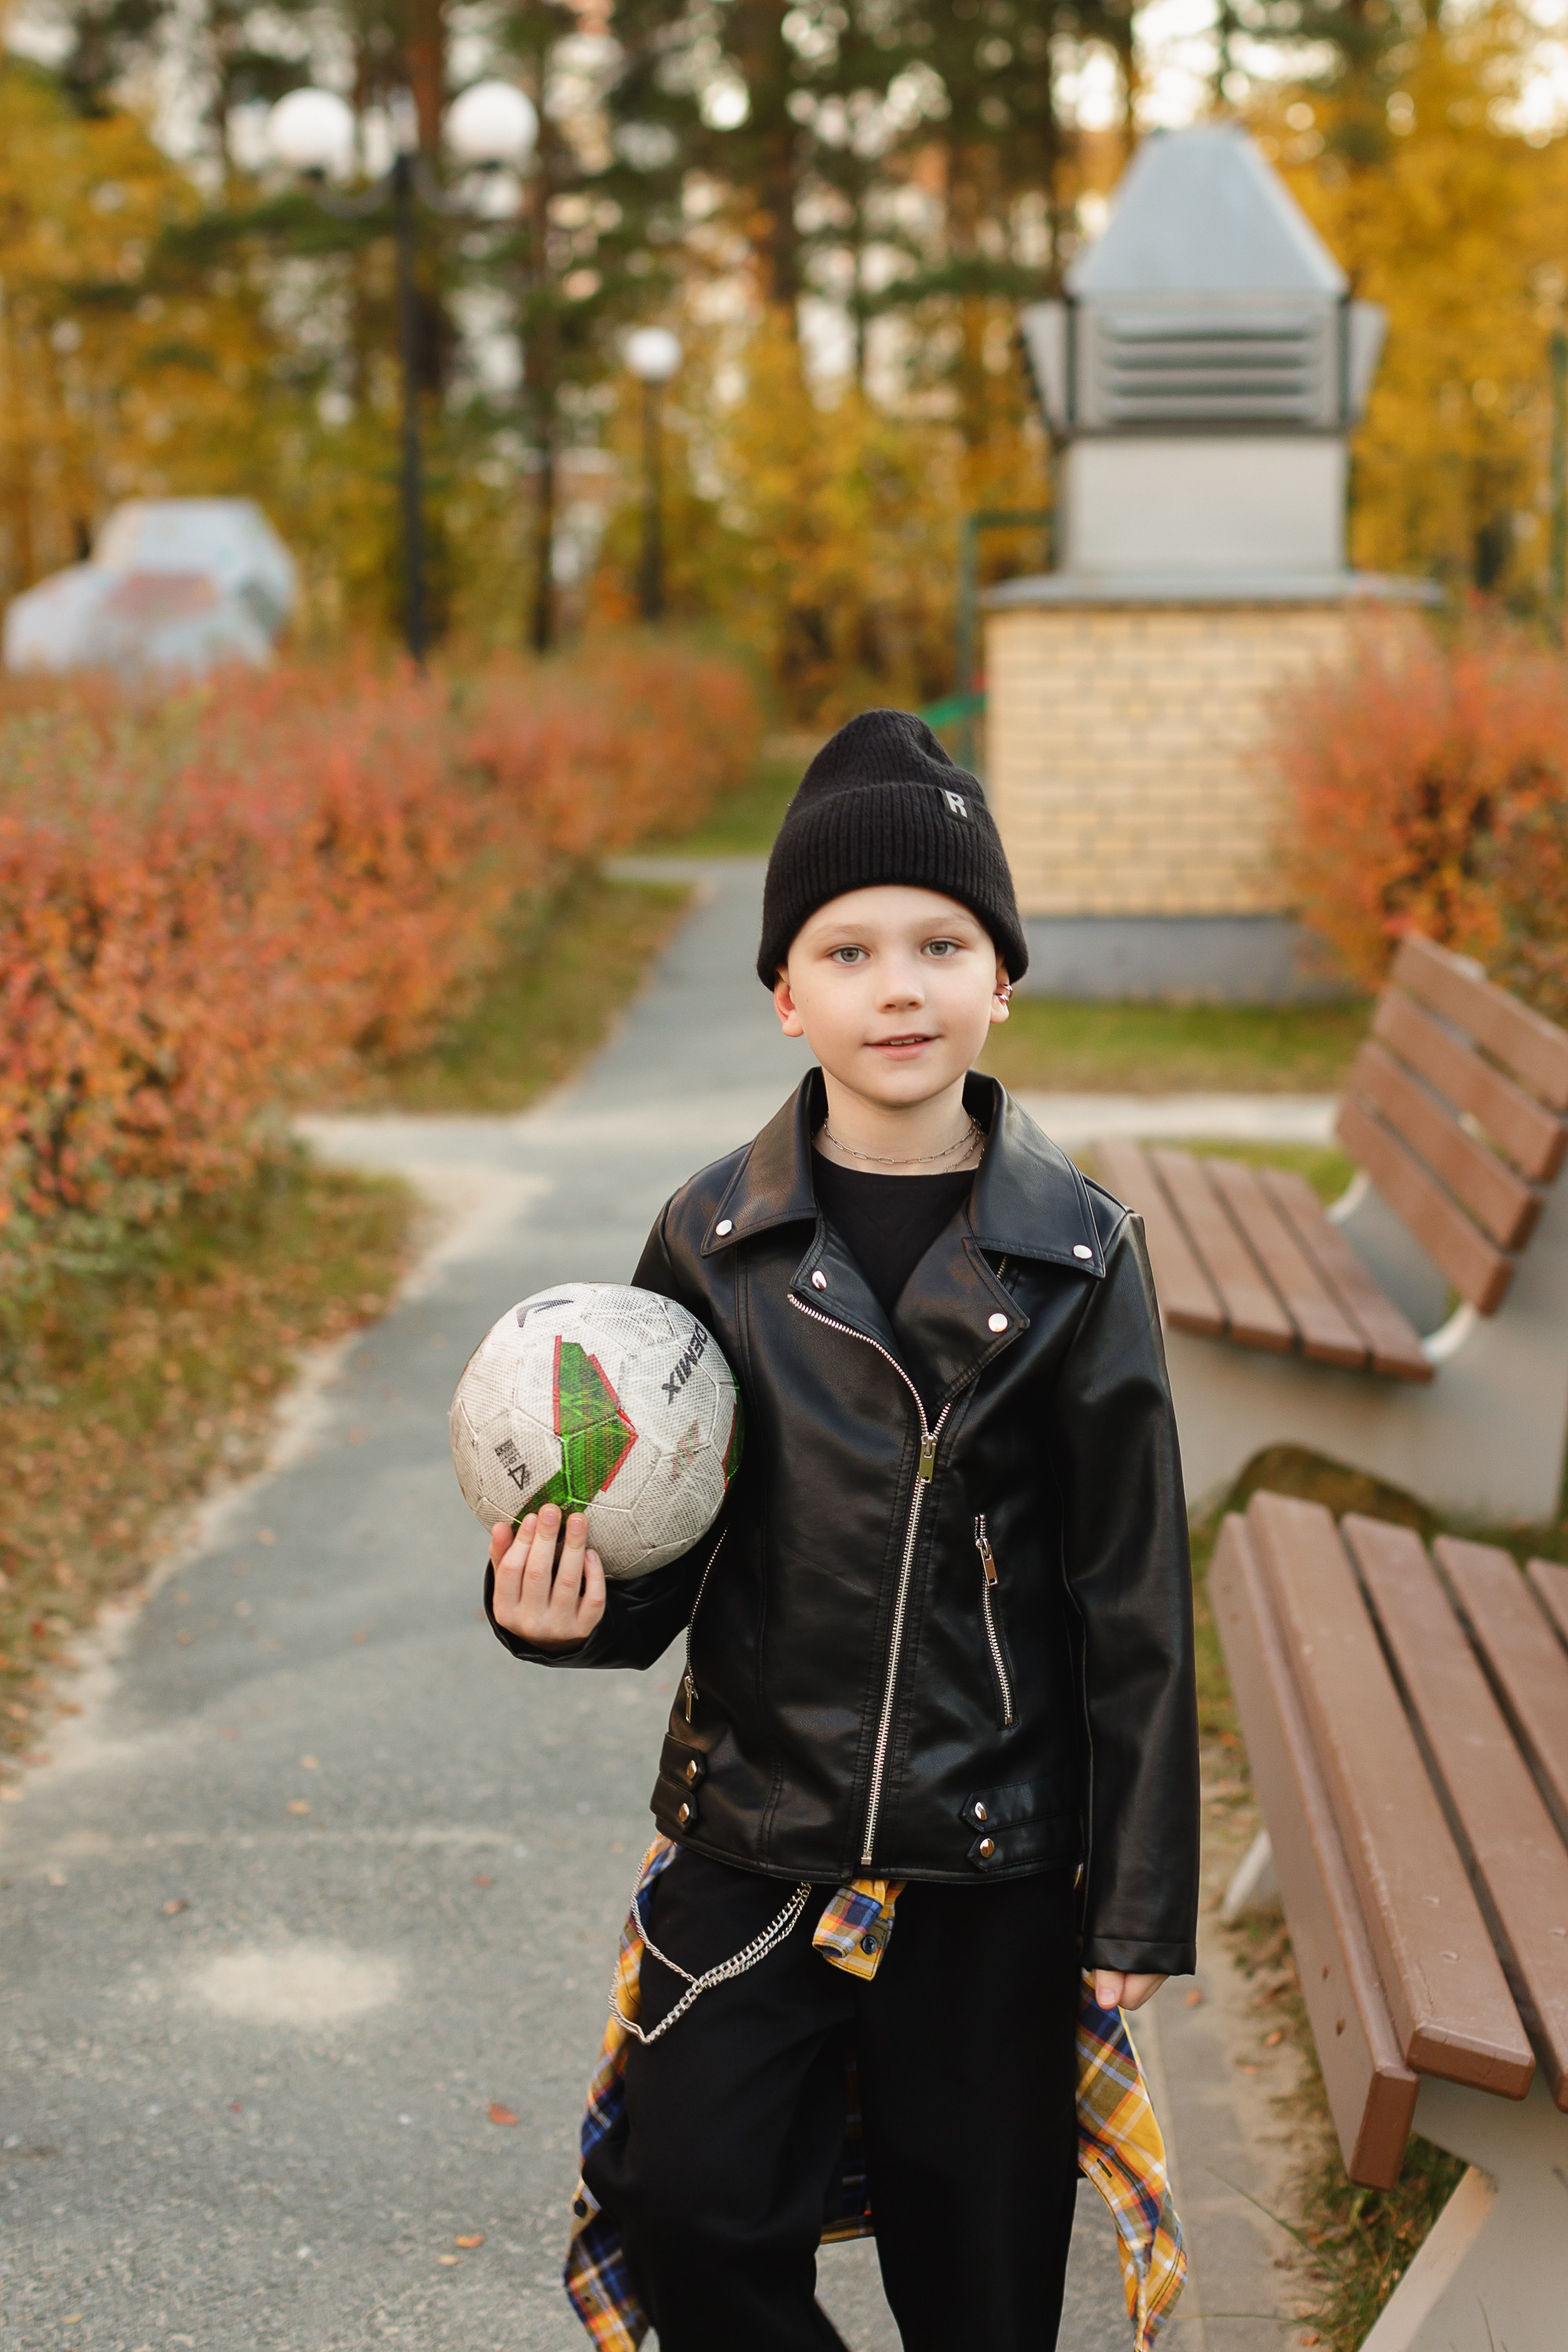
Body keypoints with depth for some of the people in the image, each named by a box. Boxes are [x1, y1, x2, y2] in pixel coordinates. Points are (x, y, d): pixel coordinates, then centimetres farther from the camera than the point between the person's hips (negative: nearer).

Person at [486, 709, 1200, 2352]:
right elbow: (664, 1560, 5)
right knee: (695, 2203, -4)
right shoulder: (714, 1241, -3)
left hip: (992, 1858, -1)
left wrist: (1141, 1901, -1)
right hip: (755, 1830, 1)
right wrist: (570, 1611, -18)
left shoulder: (1077, 1253, -6)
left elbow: (1134, 1599, -2)